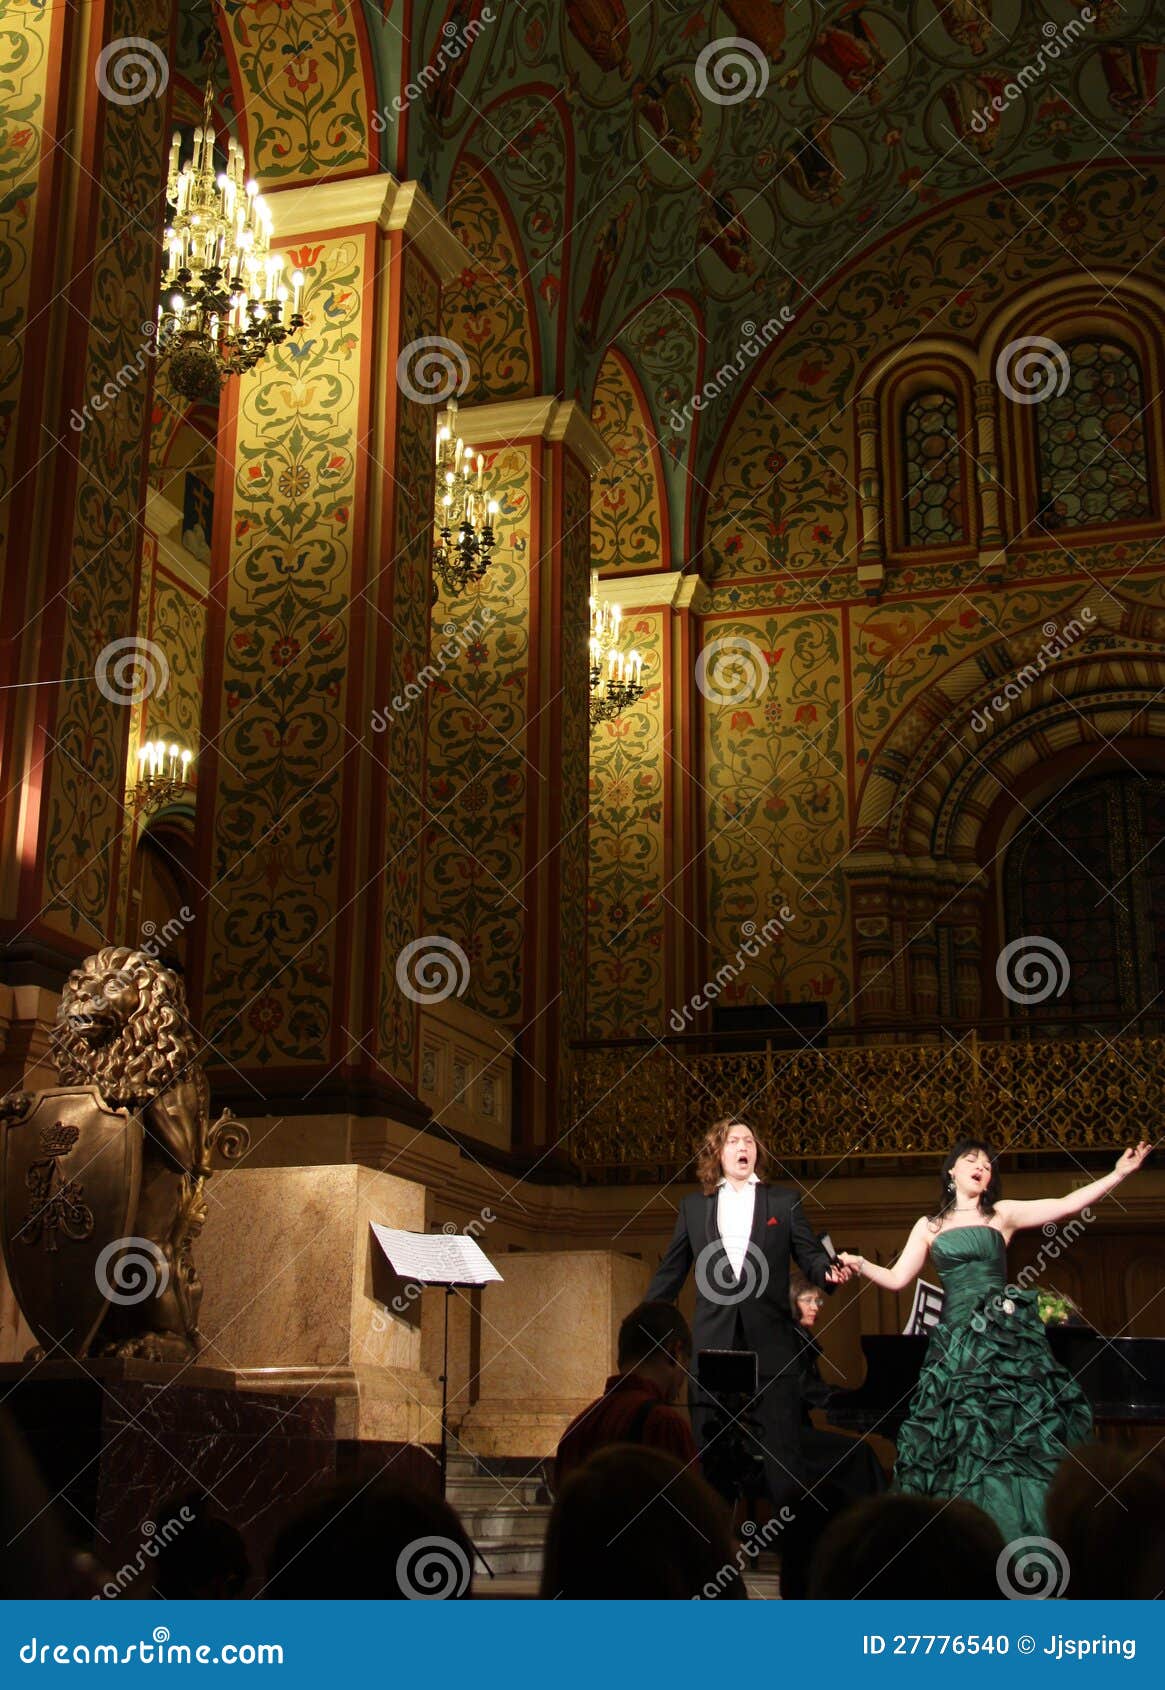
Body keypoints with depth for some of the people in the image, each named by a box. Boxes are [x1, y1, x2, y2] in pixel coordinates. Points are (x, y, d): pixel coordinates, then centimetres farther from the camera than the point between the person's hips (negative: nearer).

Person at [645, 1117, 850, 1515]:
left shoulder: (784, 1202, 11)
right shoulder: (693, 1205, 13)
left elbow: (809, 1254, 5)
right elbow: (670, 1271, 15)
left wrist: (828, 1271, -17)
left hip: (769, 1343, -1)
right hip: (713, 1342, 2)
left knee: (782, 1444, -4)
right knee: (709, 1446, 5)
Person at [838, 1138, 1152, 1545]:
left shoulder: (1001, 1214, 10)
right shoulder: (929, 1226, 15)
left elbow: (1067, 1205, 3)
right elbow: (896, 1279, 9)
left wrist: (1120, 1173, -4)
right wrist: (860, 1265, -8)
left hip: (1006, 1336, -1)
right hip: (957, 1340, 2)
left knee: (1018, 1432, -7)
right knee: (959, 1439, -2)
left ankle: (1022, 1535, -2)